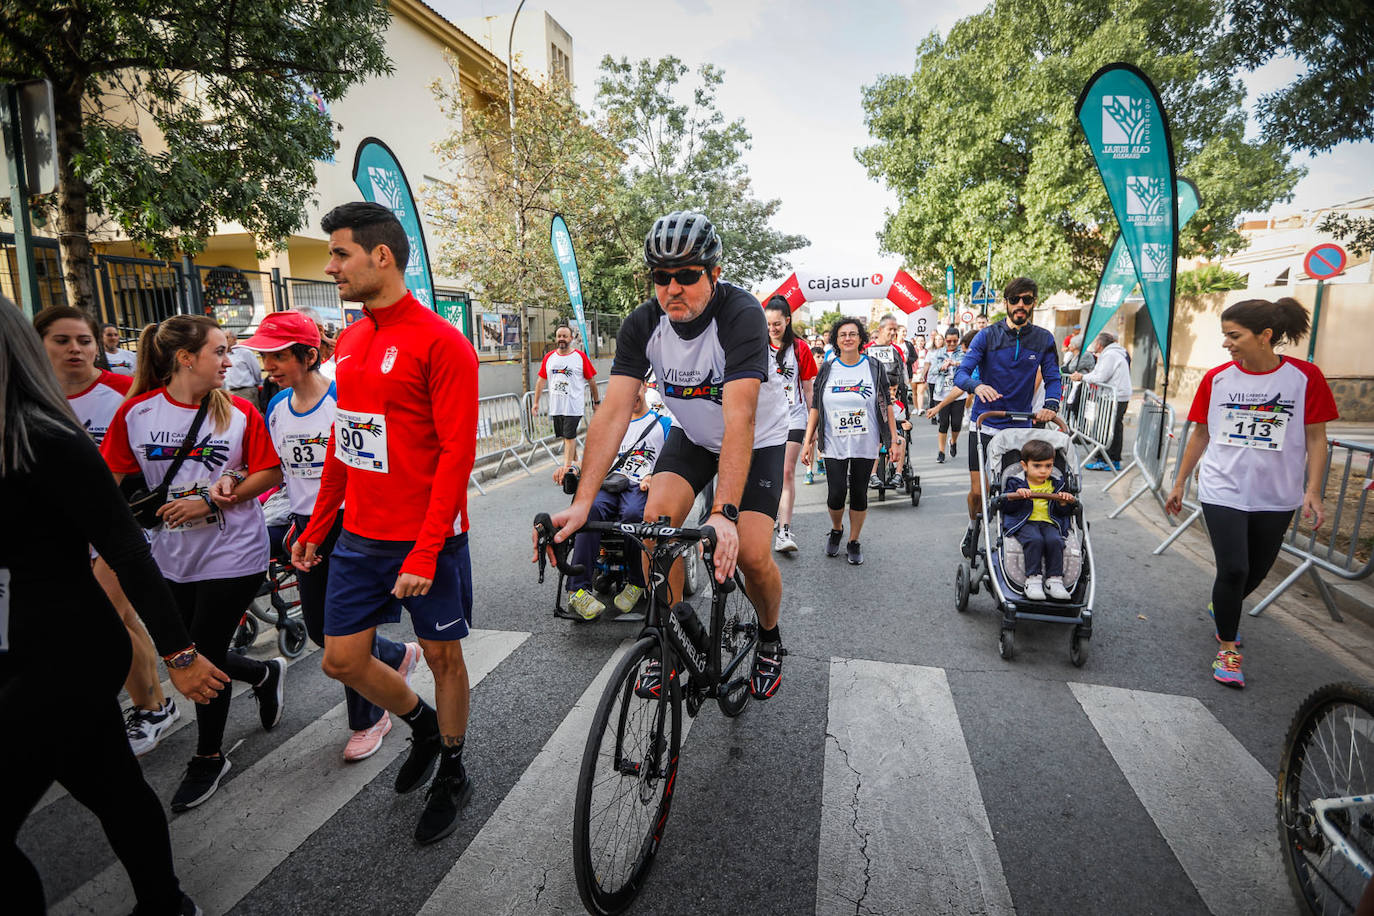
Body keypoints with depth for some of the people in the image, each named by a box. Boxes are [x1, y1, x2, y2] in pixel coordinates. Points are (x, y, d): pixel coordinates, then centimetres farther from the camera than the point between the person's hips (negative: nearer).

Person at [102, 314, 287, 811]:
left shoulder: (239, 412, -7)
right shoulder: (137, 412, -4)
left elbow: (269, 474, -5)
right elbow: (113, 477, 2)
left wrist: (210, 501, -16)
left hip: (233, 553, -3)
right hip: (173, 557, 3)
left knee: (205, 658, 5)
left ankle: (208, 758, 27)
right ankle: (265, 674, 43)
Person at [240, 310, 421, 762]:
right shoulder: (276, 407, 6)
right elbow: (279, 470, 16)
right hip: (307, 528, 7)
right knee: (320, 631, 14)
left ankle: (368, 719, 25)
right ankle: (398, 655, 40)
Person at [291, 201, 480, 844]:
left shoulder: (441, 344, -15)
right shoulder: (348, 342, 9)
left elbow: (457, 453, -18)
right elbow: (342, 440, 15)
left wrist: (425, 553, -20)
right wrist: (317, 527, 16)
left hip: (425, 539, -7)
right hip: (359, 536, 7)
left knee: (442, 654, 9)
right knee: (342, 659, 13)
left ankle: (453, 772, 33)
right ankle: (423, 725, 39)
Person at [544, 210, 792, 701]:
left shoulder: (742, 315, -32)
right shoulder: (642, 324, -19)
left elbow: (739, 419, -42)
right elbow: (614, 411, -27)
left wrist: (724, 513, -53)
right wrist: (582, 502, -38)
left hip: (758, 439, -3)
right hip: (692, 436, 4)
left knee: (752, 555, -14)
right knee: (656, 520, -18)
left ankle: (769, 638, 20)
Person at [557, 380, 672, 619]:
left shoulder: (663, 423, 16)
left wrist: (654, 477, -17)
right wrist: (572, 470, -1)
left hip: (641, 487, -2)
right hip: (610, 484, 3)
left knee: (632, 513, -38)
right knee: (591, 508, -33)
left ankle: (637, 582, -17)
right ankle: (578, 590, -35)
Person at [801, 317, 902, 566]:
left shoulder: (875, 368, 1)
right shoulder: (827, 370, 4)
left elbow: (886, 406, 2)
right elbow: (815, 408, 5)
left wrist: (895, 440, -3)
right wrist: (808, 441, 0)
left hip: (865, 445, 0)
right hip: (834, 445, 0)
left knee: (859, 494, 6)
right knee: (836, 494, -5)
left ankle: (854, 542, 24)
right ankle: (836, 530, 26)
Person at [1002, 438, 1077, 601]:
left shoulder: (1056, 486, 20)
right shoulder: (1016, 483, 10)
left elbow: (1063, 513, 18)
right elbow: (1006, 507, 0)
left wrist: (1063, 503, -3)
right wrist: (1016, 496, -17)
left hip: (1049, 523, 3)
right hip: (1024, 523, -3)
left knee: (1055, 540, -30)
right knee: (1035, 540, -34)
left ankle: (1054, 580, -24)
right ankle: (1033, 579, -30)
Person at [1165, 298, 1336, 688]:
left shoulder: (1305, 377, -7)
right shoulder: (1216, 379, -4)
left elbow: (1315, 438, -1)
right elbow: (1201, 435, 5)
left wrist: (1313, 491, -9)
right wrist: (1179, 484, 9)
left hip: (1276, 498, 1)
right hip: (1223, 492, -1)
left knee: (1256, 571, 14)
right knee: (1233, 569, -6)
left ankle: (1222, 608, 45)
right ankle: (1227, 648, 11)